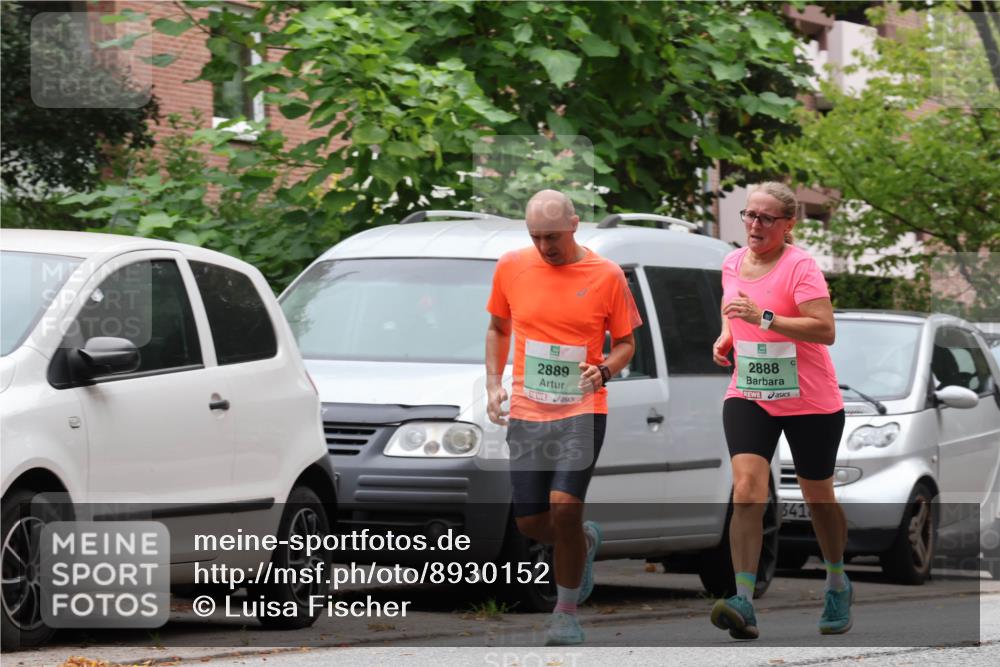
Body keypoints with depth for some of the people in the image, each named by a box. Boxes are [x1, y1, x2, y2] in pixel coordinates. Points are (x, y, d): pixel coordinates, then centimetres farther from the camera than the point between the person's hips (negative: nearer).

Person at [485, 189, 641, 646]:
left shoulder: (606, 276, -3)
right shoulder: (511, 267, 3)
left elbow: (626, 342, 6)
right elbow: (498, 329, 18)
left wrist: (604, 371, -14)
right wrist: (493, 384, 5)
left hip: (582, 410, -3)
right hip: (526, 413, 3)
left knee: (564, 505, -18)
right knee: (529, 522, 1)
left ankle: (566, 611, 0)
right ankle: (585, 541, 36)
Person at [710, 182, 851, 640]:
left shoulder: (800, 266, -15)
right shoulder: (732, 263, 6)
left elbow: (825, 329, -25)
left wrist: (765, 318, -32)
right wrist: (726, 338, 5)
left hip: (809, 401, -4)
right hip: (748, 396, 4)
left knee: (817, 496, 11)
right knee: (747, 489, -17)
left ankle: (838, 586, 37)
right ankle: (744, 602, -25)